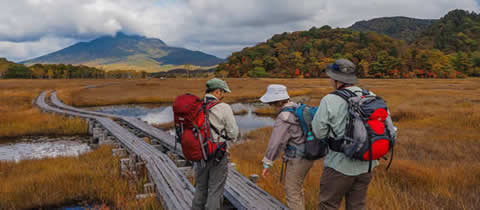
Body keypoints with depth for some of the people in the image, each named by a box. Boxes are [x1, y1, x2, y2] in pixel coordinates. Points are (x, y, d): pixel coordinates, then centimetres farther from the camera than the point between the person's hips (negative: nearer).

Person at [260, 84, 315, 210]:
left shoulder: (284, 117, -21)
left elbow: (276, 143, -22)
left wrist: (267, 164, -15)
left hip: (298, 159, -9)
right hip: (307, 154, 9)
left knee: (292, 192, 2)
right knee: (296, 187, 24)